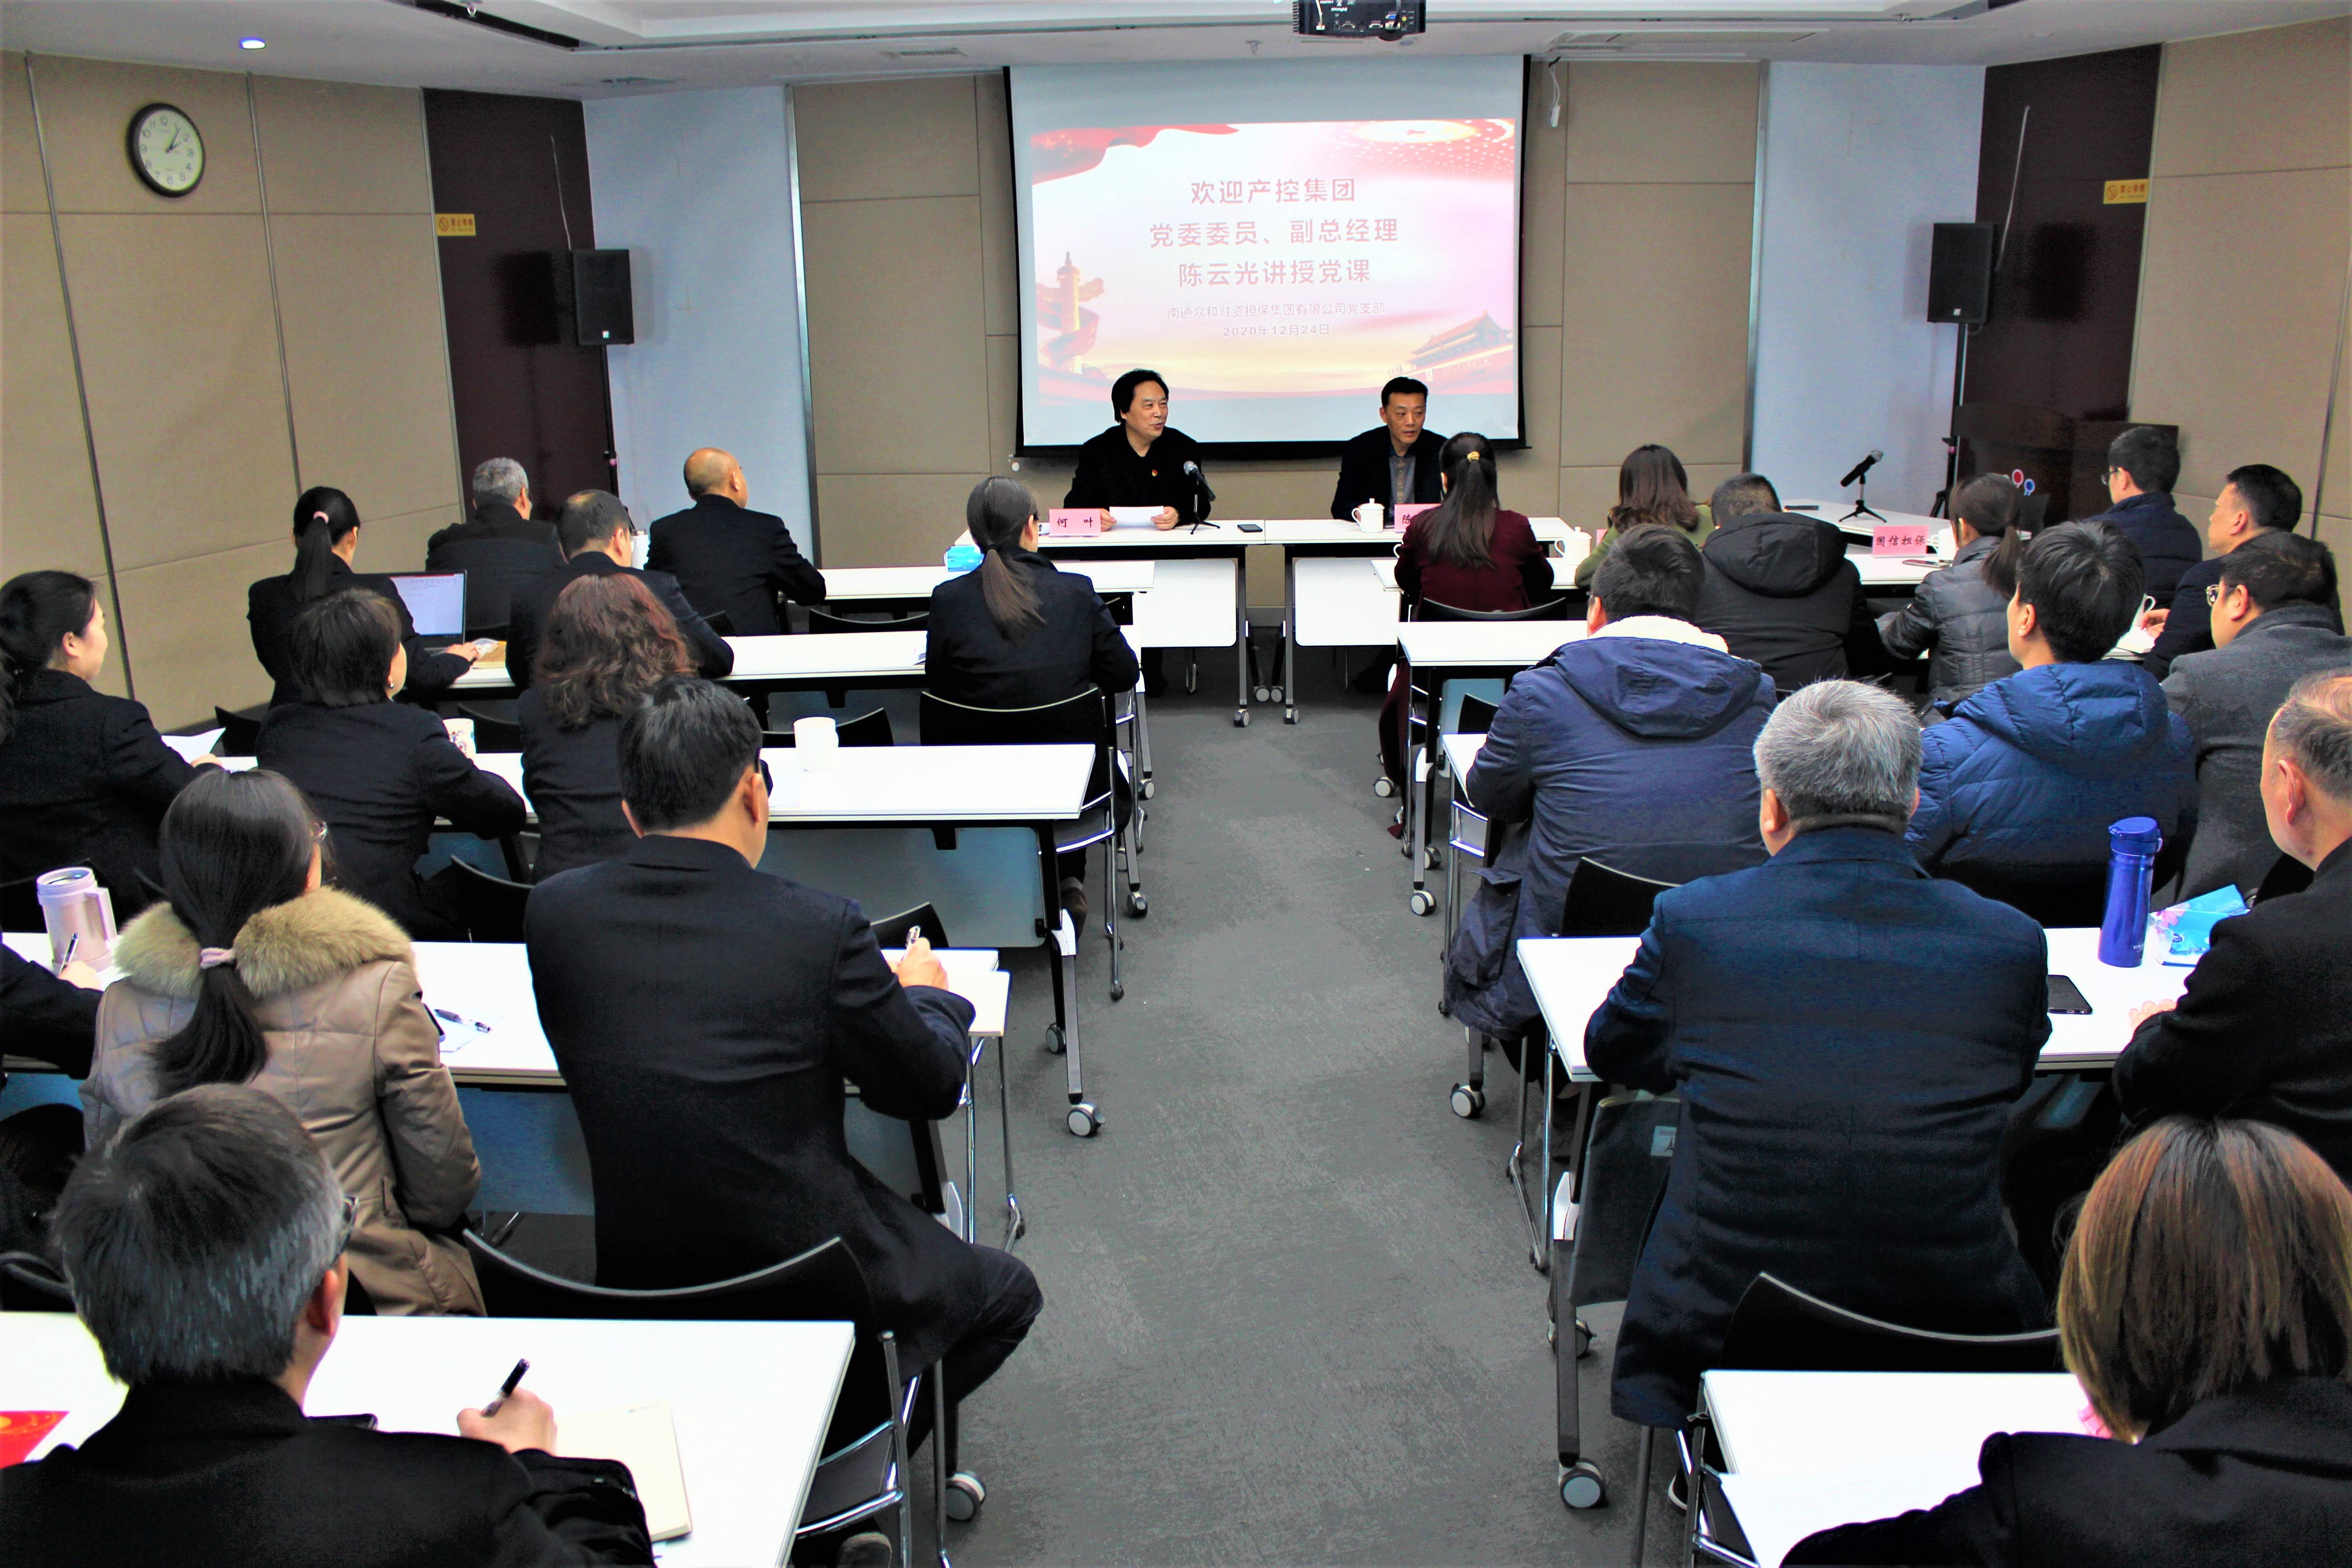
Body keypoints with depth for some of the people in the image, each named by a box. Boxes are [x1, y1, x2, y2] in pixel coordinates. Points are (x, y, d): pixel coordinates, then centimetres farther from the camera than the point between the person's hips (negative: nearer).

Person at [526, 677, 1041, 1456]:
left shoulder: (554, 910, -9)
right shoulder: (817, 925, -21)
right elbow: (931, 1087, -7)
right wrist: (926, 994, 15)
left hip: (635, 1289, 6)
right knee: (1007, 1292, 23)